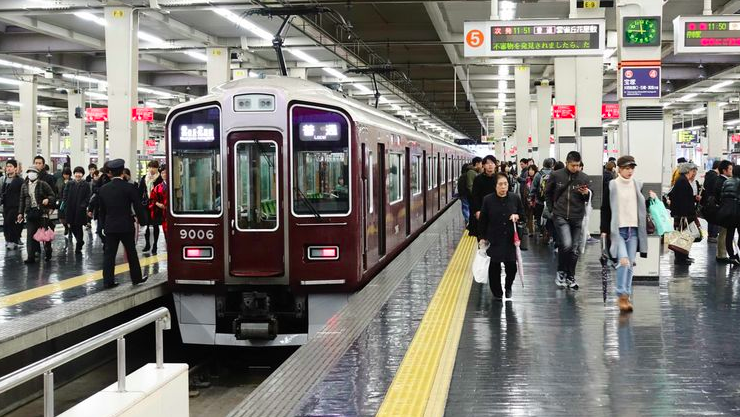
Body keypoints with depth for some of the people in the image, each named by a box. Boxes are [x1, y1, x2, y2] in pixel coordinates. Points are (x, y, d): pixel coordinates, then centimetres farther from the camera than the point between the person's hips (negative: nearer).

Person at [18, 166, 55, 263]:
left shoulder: (43, 184, -3)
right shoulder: (24, 186, 10)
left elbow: (52, 195, 1)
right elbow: (22, 200, 15)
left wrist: (48, 199, -20)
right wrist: (20, 213, 12)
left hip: (42, 212, -3)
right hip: (30, 212, 3)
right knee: (30, 235, -1)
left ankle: (48, 254, 20)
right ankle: (31, 257, 1)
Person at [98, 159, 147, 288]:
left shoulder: (103, 189, 1)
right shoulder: (129, 187, -11)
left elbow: (101, 210, 8)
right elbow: (138, 206, -8)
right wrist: (142, 219, 7)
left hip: (110, 226, 3)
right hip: (126, 225, -3)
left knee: (109, 253, 5)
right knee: (131, 252, 10)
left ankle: (108, 281, 2)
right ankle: (136, 277, 20)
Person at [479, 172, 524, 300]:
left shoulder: (515, 198, -3)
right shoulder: (488, 200, -8)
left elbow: (522, 212, 14)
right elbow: (483, 220, 2)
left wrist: (517, 216, -9)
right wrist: (483, 237, 3)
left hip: (511, 238, 1)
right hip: (494, 239, -1)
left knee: (511, 264, -1)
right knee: (495, 265, 4)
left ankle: (508, 287, 28)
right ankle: (497, 292, 22)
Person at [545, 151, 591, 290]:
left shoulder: (584, 178, 1)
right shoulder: (556, 175, -3)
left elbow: (588, 199, 9)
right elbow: (548, 193, 13)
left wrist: (586, 194, -12)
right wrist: (553, 208, 12)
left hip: (577, 218, 3)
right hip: (560, 216, -3)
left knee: (574, 249, 7)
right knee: (566, 244, -17)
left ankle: (571, 277, 20)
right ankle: (561, 272, 4)